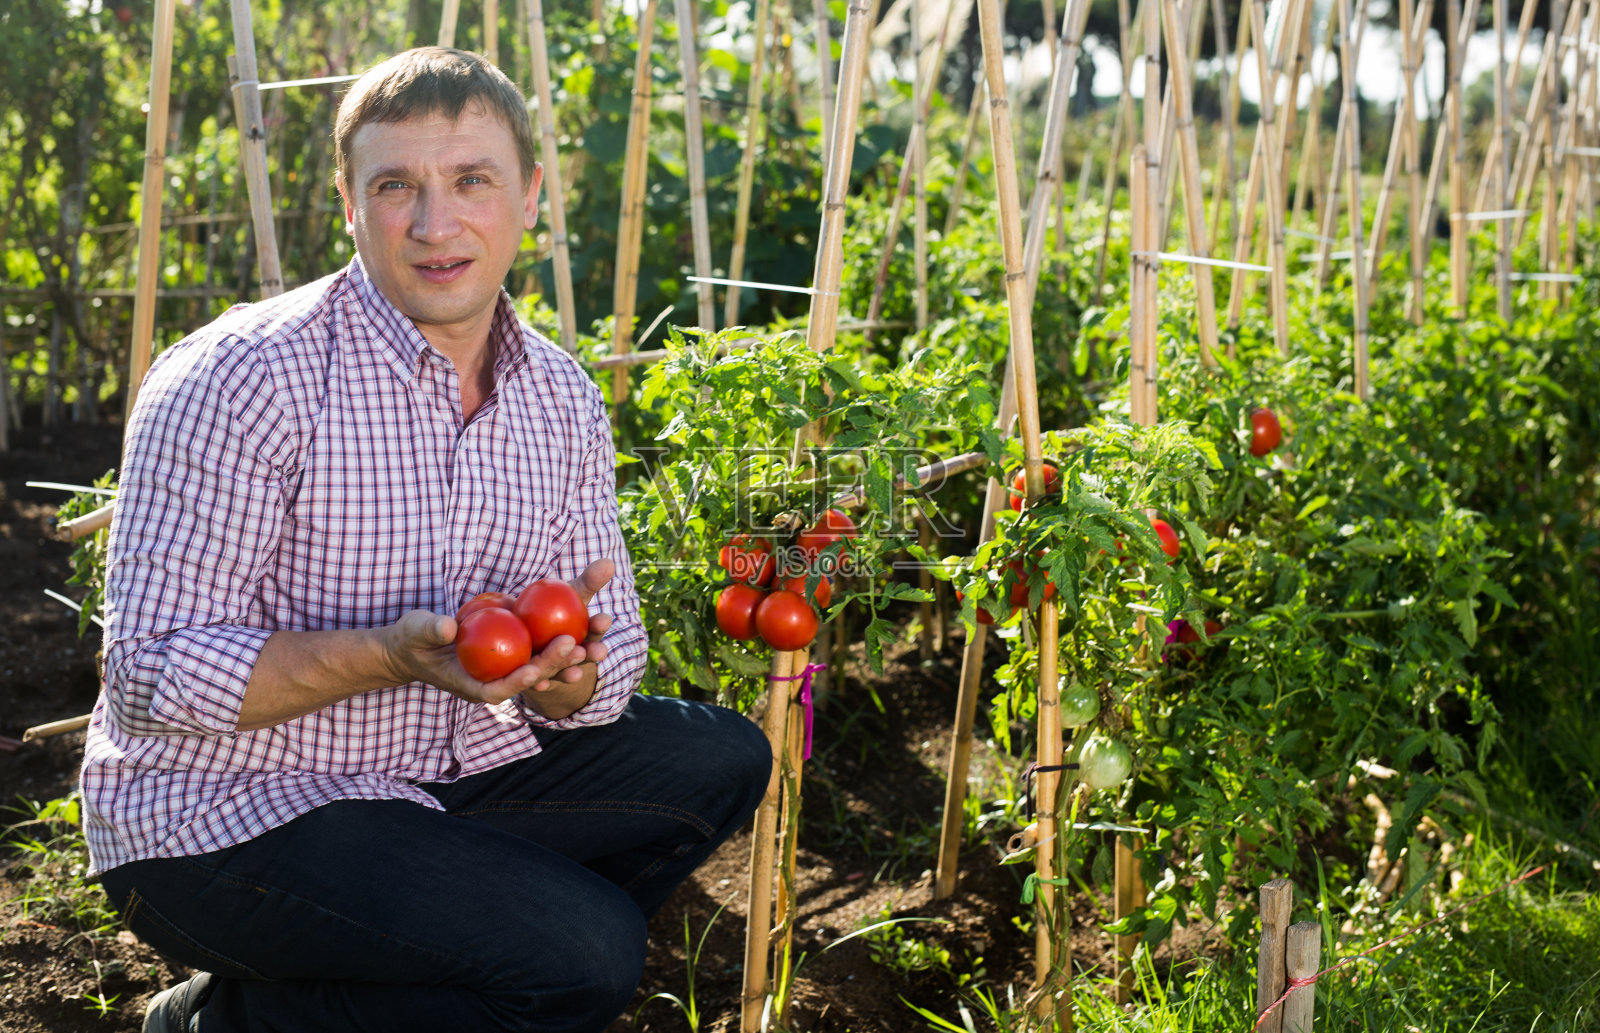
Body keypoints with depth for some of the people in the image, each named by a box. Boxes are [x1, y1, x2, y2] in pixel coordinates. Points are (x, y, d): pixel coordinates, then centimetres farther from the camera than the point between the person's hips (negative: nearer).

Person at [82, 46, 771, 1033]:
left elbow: (614, 646, 6)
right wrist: (392, 654, -33)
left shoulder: (565, 399, 2)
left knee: (722, 761, 2)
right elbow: (153, 674, -21)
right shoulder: (240, 379, -19)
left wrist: (566, 674, -19)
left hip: (444, 771, 7)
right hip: (220, 814, -7)